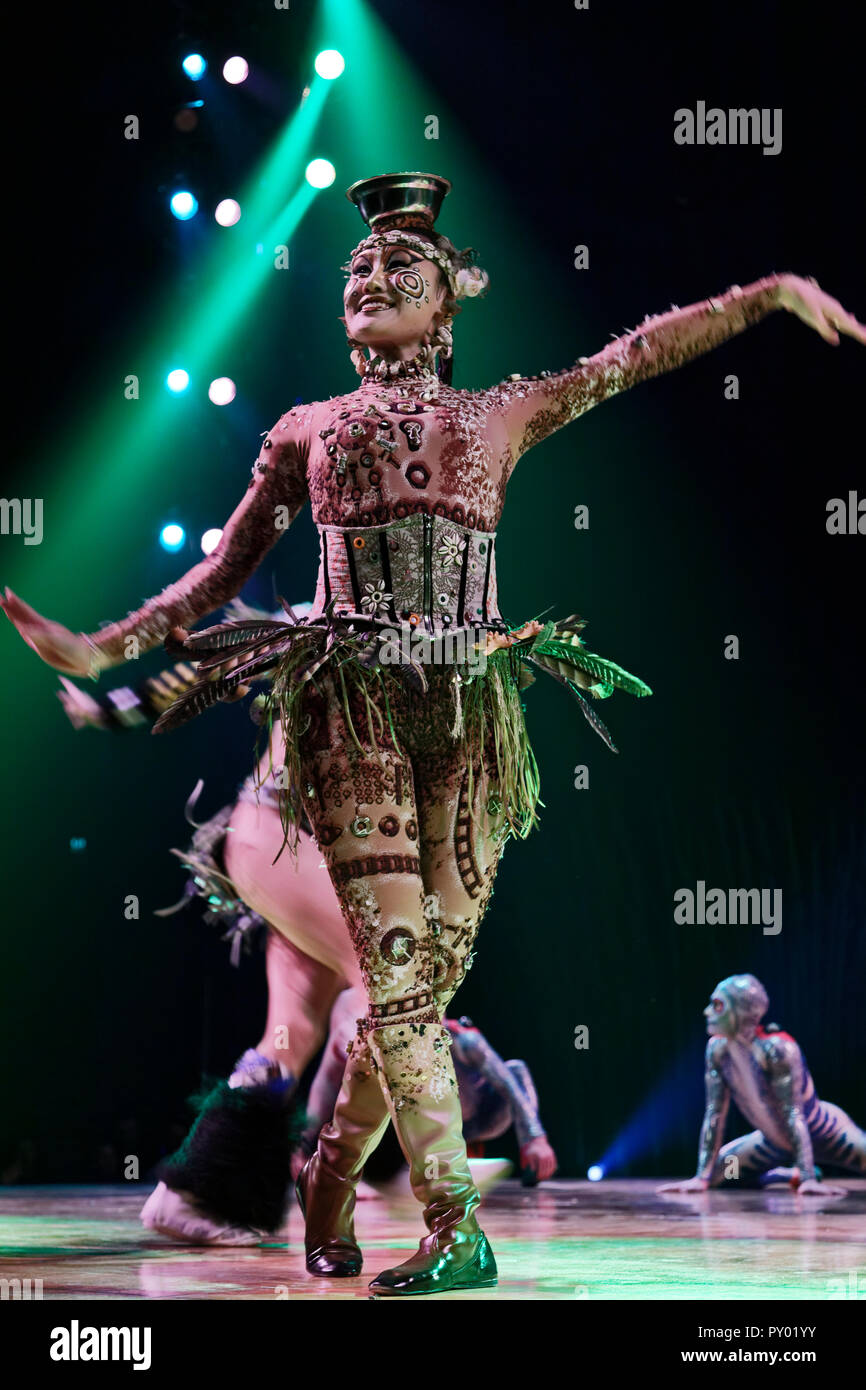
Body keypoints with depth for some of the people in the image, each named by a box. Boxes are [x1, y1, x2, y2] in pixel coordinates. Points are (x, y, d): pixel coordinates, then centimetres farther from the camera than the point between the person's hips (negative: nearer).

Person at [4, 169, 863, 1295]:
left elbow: (640, 350, 16)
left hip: (471, 709, 1)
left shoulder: (499, 416, 17)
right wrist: (101, 647, 13)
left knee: (428, 969, -2)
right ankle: (457, 1230, -8)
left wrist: (771, 292, 9)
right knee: (399, 962, -11)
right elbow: (224, 570, 20)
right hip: (352, 707, -1)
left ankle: (331, 1182, 18)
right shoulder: (307, 431, 18)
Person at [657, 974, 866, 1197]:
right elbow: (714, 1113, -12)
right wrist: (701, 1177, -17)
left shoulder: (776, 1048, -30)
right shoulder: (717, 1049, -14)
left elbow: (793, 1115, -32)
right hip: (774, 1142, 6)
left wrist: (808, 1179, -36)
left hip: (824, 1134, -6)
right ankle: (790, 1175, 17)